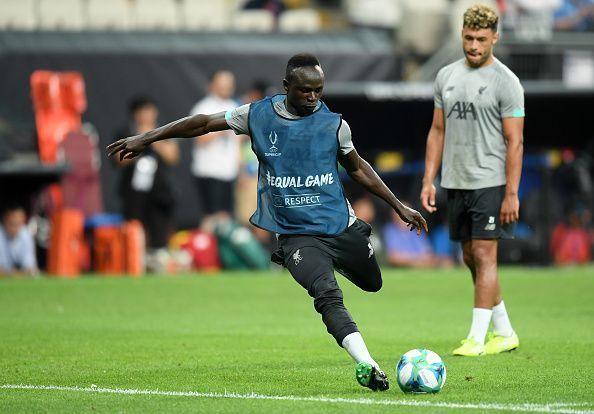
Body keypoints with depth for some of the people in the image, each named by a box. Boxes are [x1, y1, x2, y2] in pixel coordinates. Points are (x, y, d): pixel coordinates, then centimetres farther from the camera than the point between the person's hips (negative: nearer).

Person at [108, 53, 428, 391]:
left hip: (342, 226, 3)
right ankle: (367, 364, -35)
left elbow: (357, 167, 15)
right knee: (328, 296, -26)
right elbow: (205, 123, 6)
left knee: (372, 284, 17)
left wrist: (399, 206, 15)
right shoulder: (258, 115, -4)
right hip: (297, 234, -3)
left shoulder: (334, 124, -1)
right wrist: (147, 138, 7)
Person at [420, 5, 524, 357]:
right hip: (456, 183, 7)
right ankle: (504, 332, 21)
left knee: (484, 255, -10)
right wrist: (429, 180, 8)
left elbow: (514, 141, -10)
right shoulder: (447, 76, 10)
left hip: (491, 183, -7)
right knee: (471, 258, 10)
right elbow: (438, 131, 15)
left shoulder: (506, 81, -8)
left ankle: (477, 338, -9)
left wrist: (511, 194, -15)